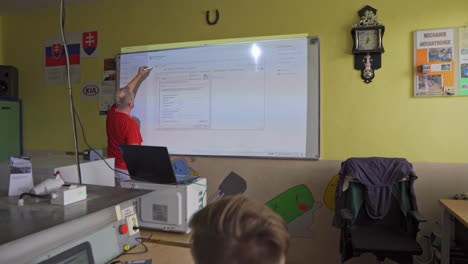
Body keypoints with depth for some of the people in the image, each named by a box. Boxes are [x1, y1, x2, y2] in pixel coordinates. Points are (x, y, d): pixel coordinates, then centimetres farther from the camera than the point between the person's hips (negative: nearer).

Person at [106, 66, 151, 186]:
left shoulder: (111, 113, 2)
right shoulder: (131, 124, -21)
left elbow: (126, 92, 18)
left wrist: (139, 75, 28)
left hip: (110, 168, 8)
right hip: (125, 172, -8)